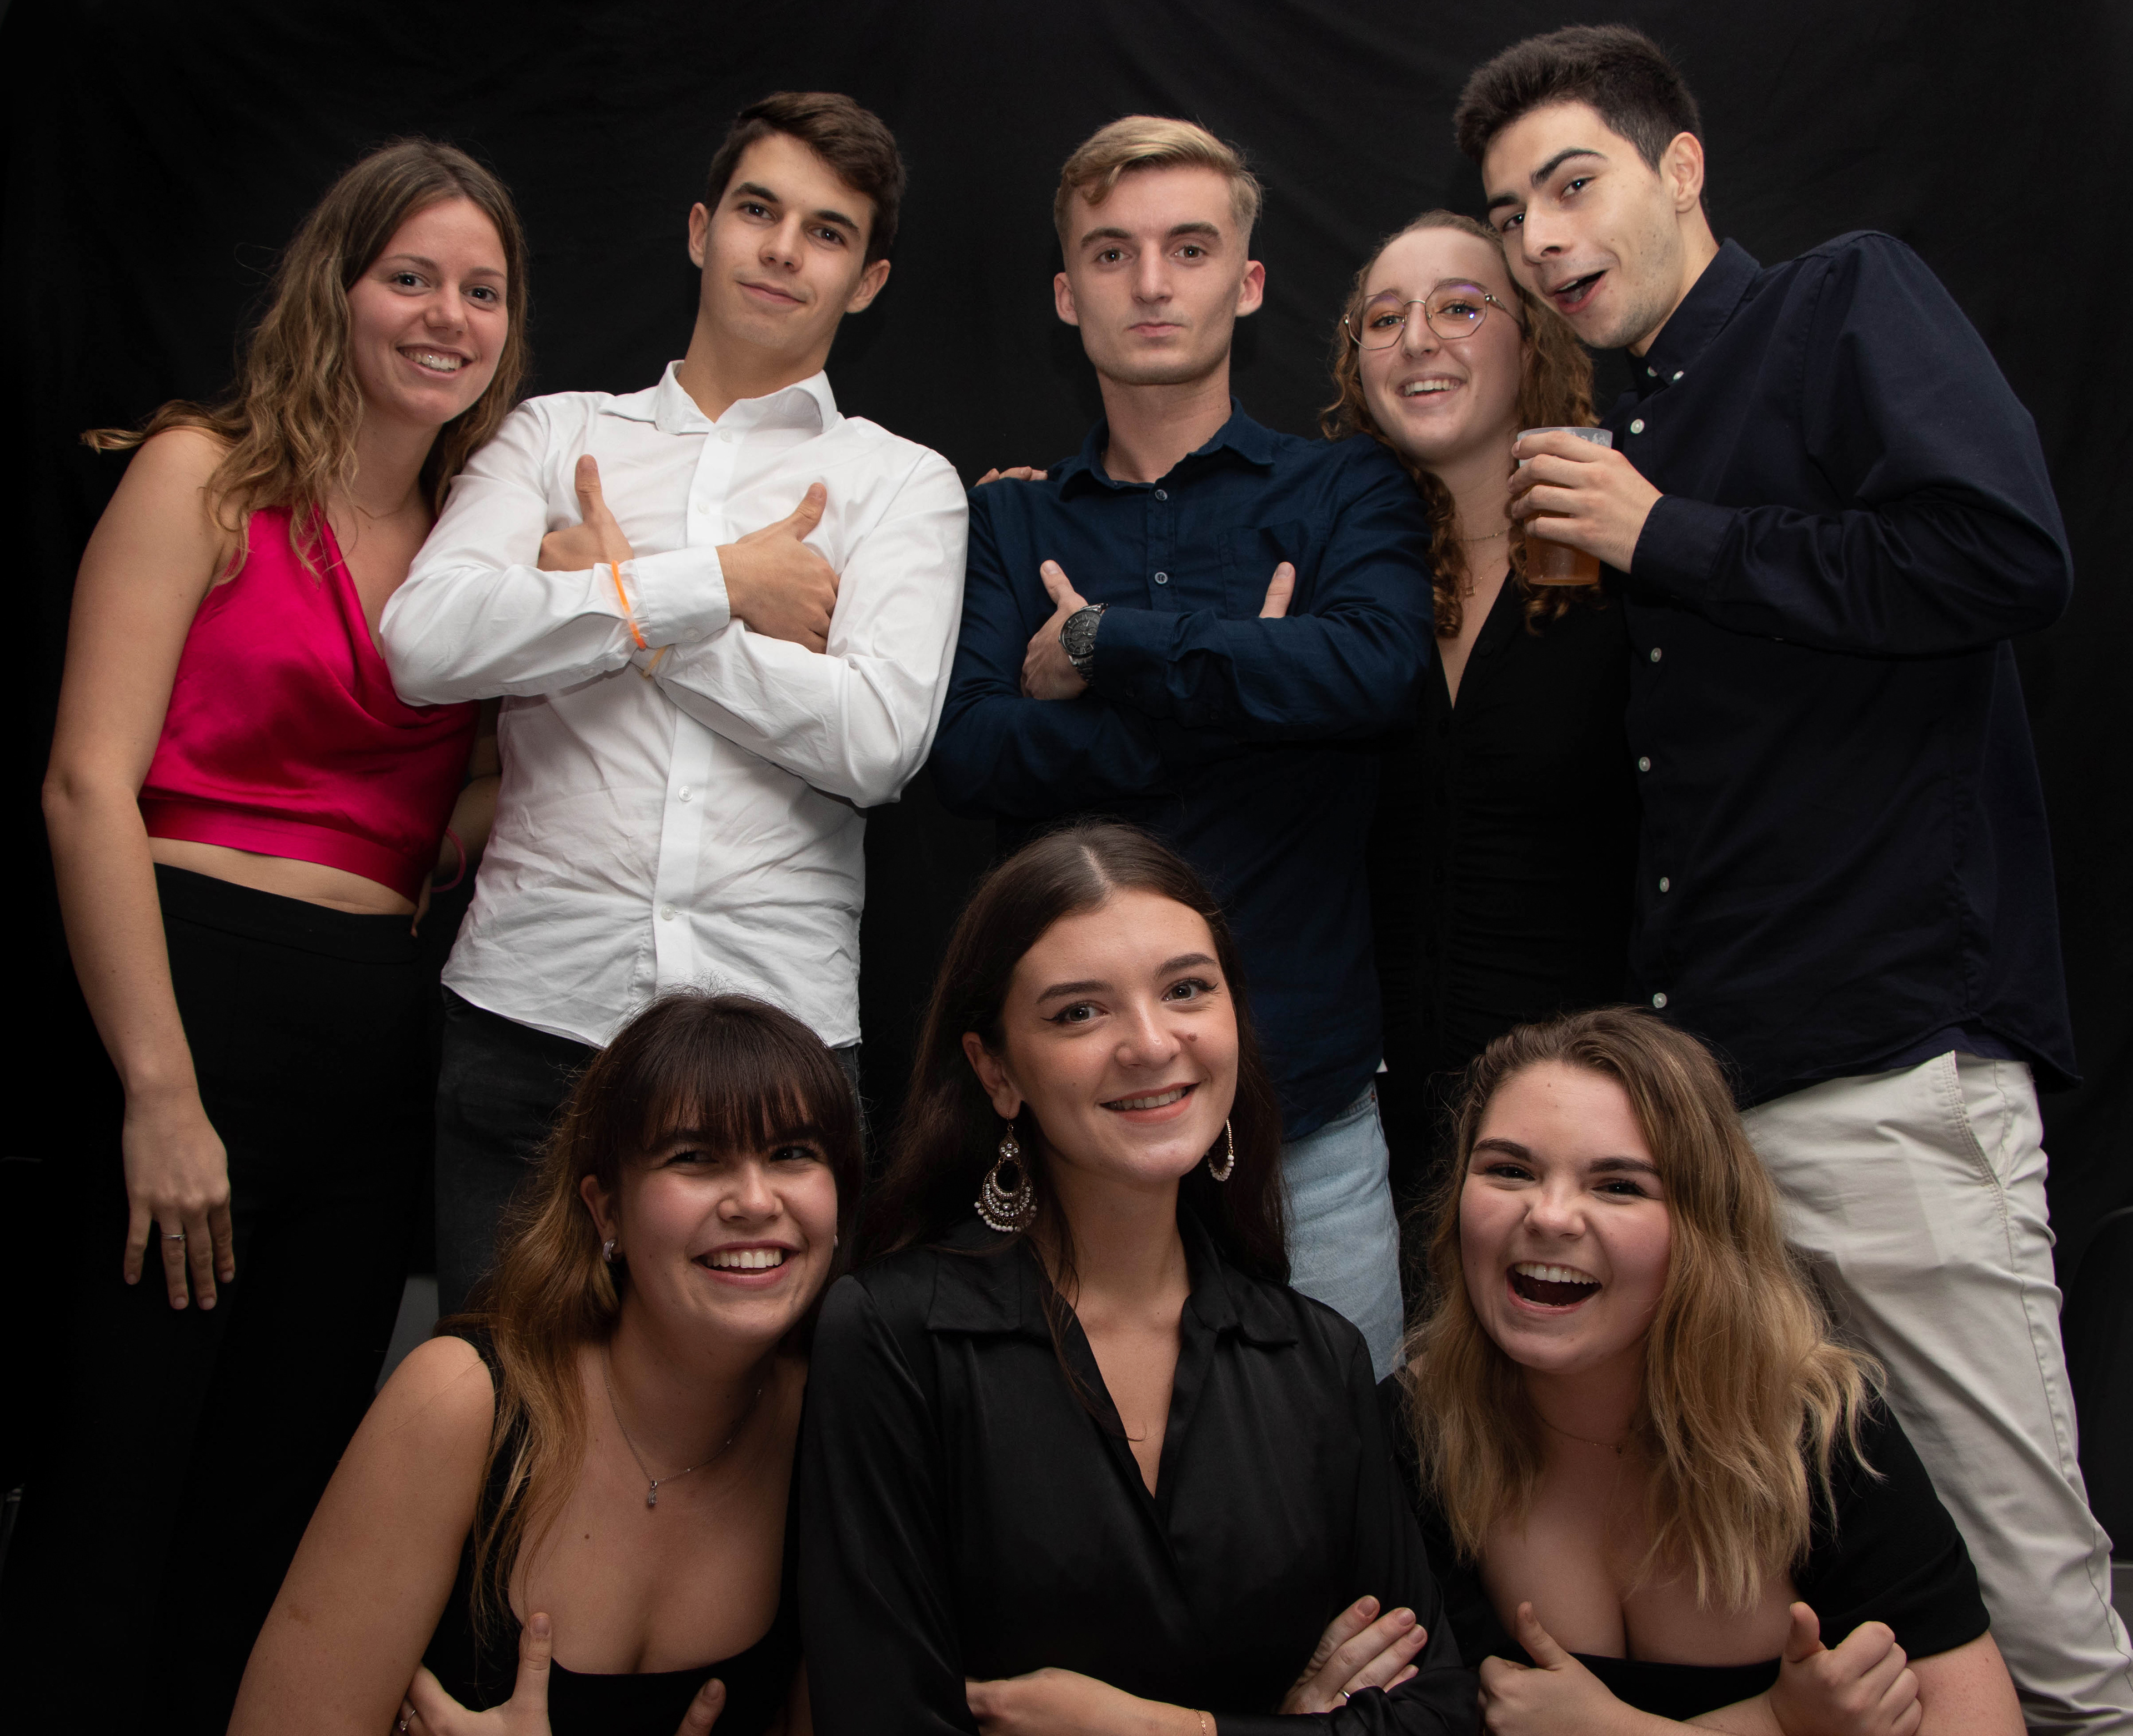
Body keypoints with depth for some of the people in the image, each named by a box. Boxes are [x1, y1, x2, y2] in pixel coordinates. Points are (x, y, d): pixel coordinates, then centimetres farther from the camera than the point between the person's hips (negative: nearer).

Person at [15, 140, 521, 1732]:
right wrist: (161, 1094, -16)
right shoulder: (206, 478, 0)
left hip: (384, 1042, 6)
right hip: (198, 989, -5)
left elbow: (451, 837, 13)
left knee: (281, 1500, 13)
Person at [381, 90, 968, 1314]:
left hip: (779, 1030, -1)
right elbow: (426, 643, -6)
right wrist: (718, 585, -6)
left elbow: (876, 741, -7)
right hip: (530, 1013, 1)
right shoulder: (556, 435, 13)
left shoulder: (903, 483, 9)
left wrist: (610, 597, -3)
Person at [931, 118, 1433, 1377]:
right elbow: (969, 755, -5)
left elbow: (1374, 666, -15)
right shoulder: (1009, 522, 11)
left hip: (1304, 1097, -1)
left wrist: (1102, 643, -10)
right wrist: (1241, 681, -10)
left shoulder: (1346, 491, 7)